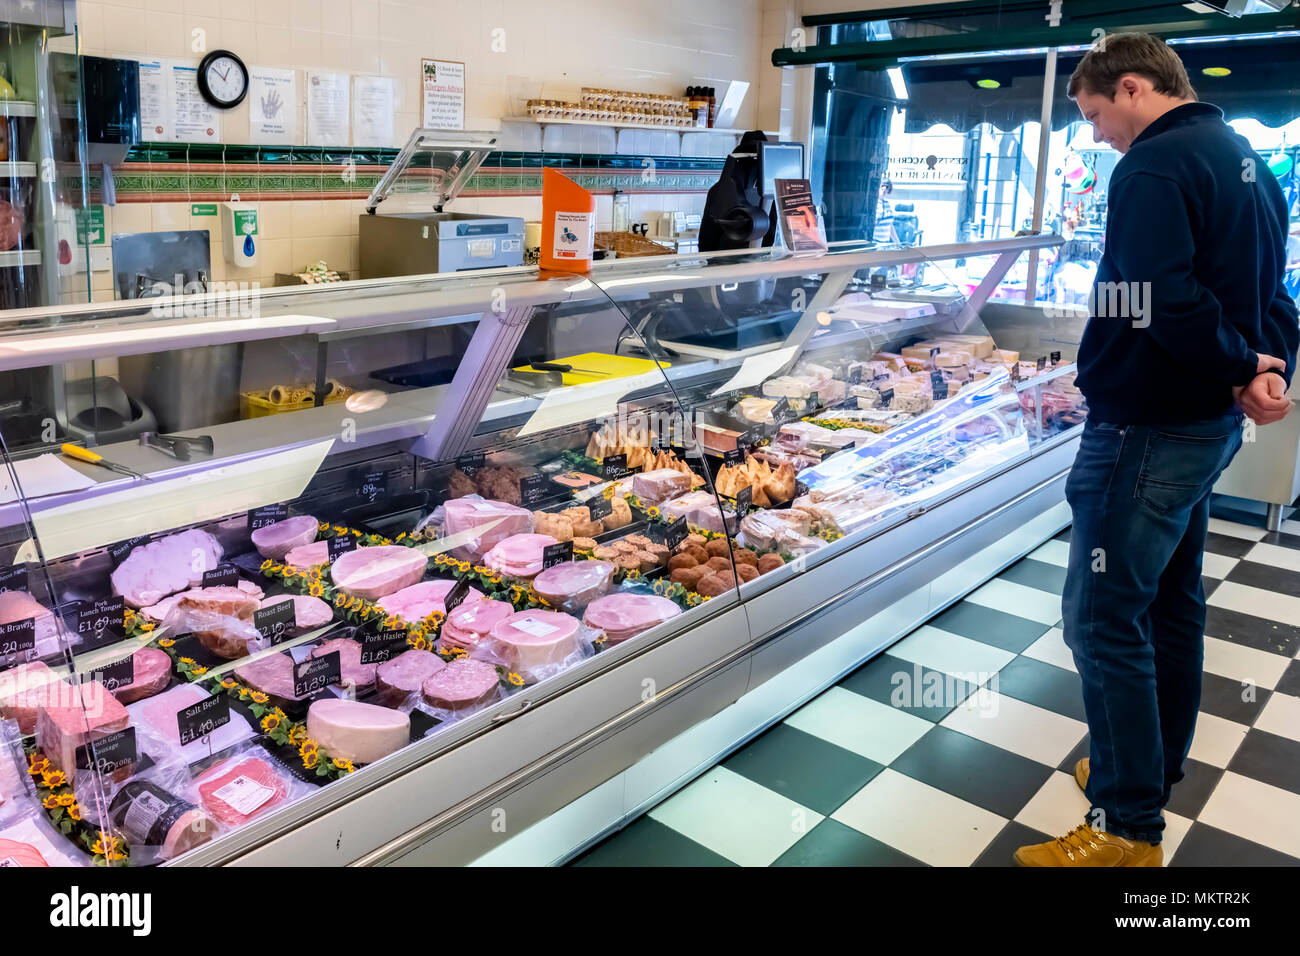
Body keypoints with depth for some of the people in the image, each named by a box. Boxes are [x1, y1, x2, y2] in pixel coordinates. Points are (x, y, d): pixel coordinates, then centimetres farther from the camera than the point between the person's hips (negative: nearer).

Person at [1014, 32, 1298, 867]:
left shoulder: (1155, 163, -17)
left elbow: (1162, 303, -28)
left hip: (1147, 429, -10)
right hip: (1211, 424, 10)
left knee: (1105, 619, -3)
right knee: (1173, 600, 20)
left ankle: (1129, 827, 8)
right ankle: (1158, 765, 36)